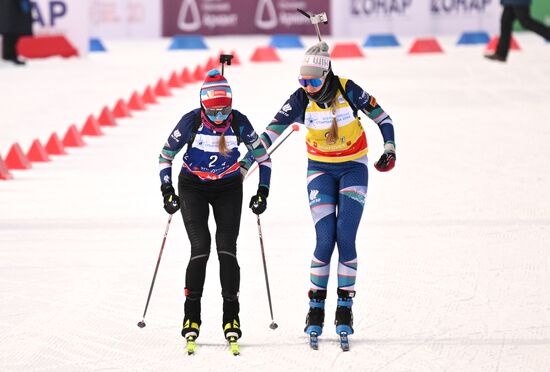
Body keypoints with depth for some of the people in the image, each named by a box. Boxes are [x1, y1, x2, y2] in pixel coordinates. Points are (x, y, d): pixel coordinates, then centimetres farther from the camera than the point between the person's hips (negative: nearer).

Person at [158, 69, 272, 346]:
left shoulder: (239, 123, -16)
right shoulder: (191, 122, -18)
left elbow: (263, 157, -1)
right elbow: (166, 154, -4)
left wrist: (263, 192, -5)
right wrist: (167, 190, -8)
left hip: (228, 188, 1)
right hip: (193, 187, -1)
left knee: (227, 250, -10)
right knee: (200, 250, -14)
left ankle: (231, 318, -3)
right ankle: (191, 318, -7)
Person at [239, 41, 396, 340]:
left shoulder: (348, 91, -16)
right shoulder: (300, 100, -13)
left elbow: (381, 117, -3)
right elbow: (271, 132, -12)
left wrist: (389, 148, -15)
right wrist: (245, 163, -18)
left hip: (353, 168, -1)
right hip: (320, 170, 1)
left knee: (345, 237, -10)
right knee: (325, 240, -11)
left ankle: (345, 307, -1)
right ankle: (316, 307, -1)